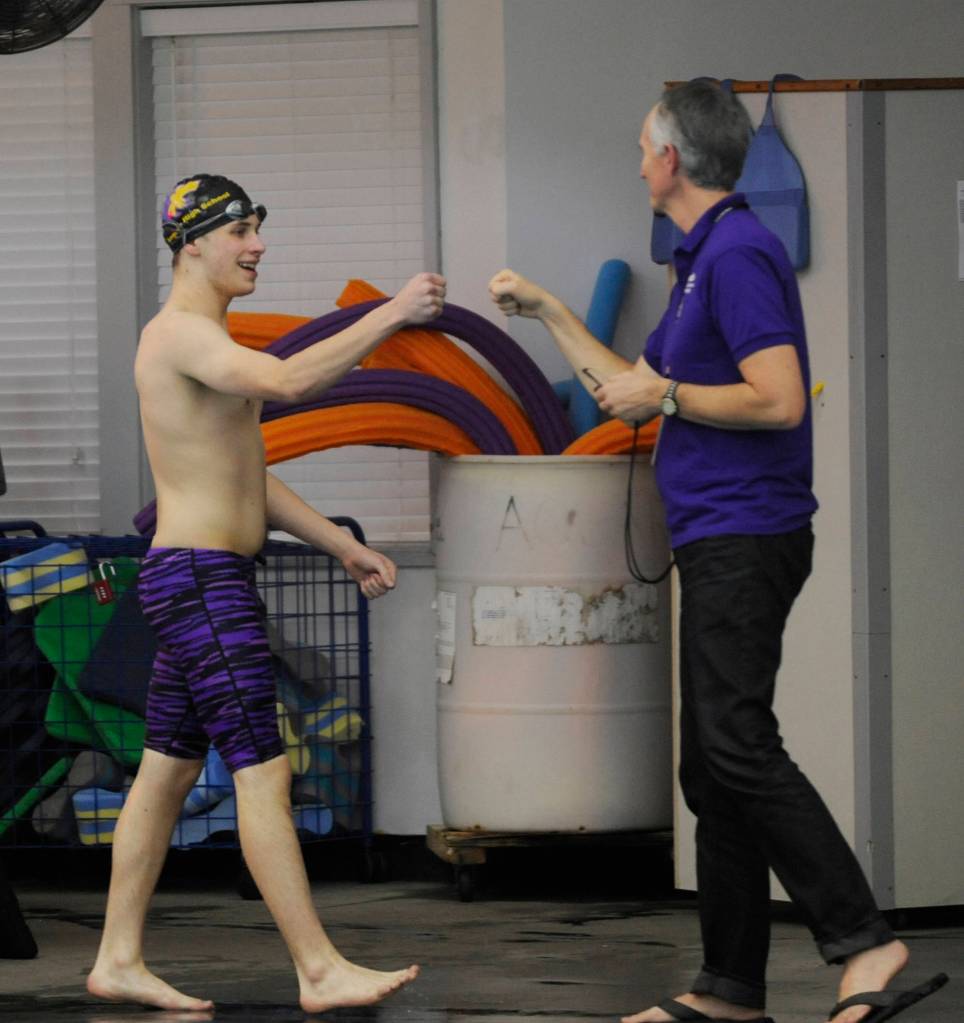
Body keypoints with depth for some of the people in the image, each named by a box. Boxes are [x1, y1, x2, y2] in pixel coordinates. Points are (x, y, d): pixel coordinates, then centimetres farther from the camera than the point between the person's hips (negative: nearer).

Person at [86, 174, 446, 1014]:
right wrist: (392, 315, -28)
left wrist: (346, 548, 20)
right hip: (198, 578, -11)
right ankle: (320, 970, -13)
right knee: (263, 772, -11)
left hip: (210, 583, 11)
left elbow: (247, 478, 24)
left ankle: (119, 961, 14)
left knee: (168, 771, 11)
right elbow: (288, 381, -32)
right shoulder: (181, 332, -13)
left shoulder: (204, 343, 20)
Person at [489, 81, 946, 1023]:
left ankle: (860, 938, -23)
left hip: (744, 540, -11)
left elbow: (780, 399, -23)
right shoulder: (703, 260, 20)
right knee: (711, 767, 10)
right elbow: (626, 391, 30)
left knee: (738, 747, -19)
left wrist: (665, 394, -12)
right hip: (716, 546, 11)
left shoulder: (738, 254, -12)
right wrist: (546, 310, 31)